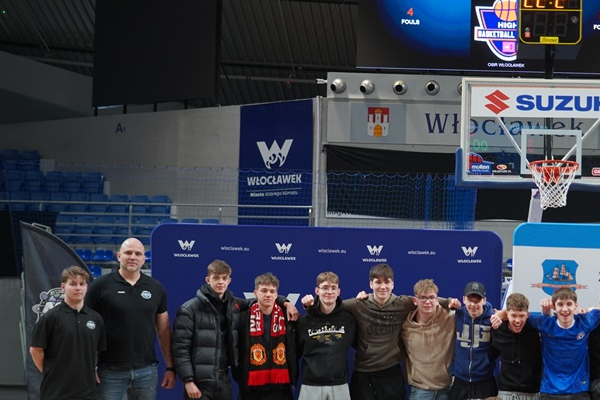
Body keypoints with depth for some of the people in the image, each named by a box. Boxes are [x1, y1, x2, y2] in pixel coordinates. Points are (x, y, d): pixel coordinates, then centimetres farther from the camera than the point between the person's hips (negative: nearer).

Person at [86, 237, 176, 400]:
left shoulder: (156, 288, 8)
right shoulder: (100, 286, -2)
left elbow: (164, 330, 12)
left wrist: (170, 367, 8)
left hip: (147, 370, 3)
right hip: (110, 371, -3)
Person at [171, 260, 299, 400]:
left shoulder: (234, 306, 10)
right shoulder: (190, 309, -5)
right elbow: (180, 348, -9)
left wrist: (285, 302, 8)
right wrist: (188, 381, -16)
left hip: (223, 380, 5)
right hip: (199, 382, -5)